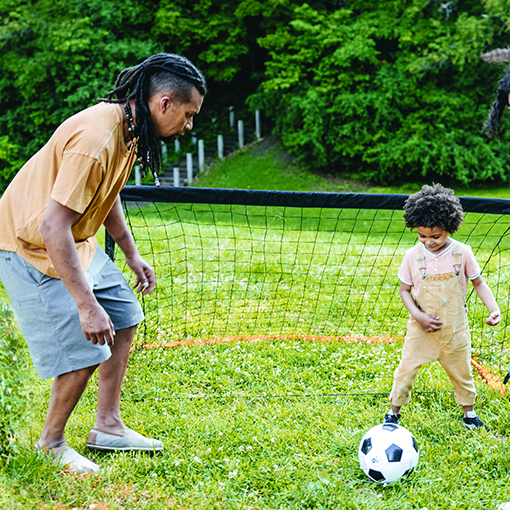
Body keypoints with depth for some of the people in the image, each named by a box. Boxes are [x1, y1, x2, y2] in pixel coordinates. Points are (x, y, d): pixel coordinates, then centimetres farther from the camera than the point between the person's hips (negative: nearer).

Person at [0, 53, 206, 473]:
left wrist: (132, 254, 20)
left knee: (123, 318, 12)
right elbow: (52, 227, -34)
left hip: (74, 241, 10)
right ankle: (51, 444, 13)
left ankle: (108, 426, 24)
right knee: (85, 352, -11)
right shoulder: (96, 139, -31)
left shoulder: (129, 130, -1)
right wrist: (87, 305, -34)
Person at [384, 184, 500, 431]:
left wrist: (493, 308, -13)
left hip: (454, 327, 1)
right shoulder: (413, 256, -11)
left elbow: (478, 283, 1)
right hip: (422, 327, 0)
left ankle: (469, 414, 36)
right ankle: (393, 412, 23)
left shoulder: (462, 253, -11)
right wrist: (418, 315, -16)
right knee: (406, 370, 3)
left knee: (461, 372, 15)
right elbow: (404, 290, 0)